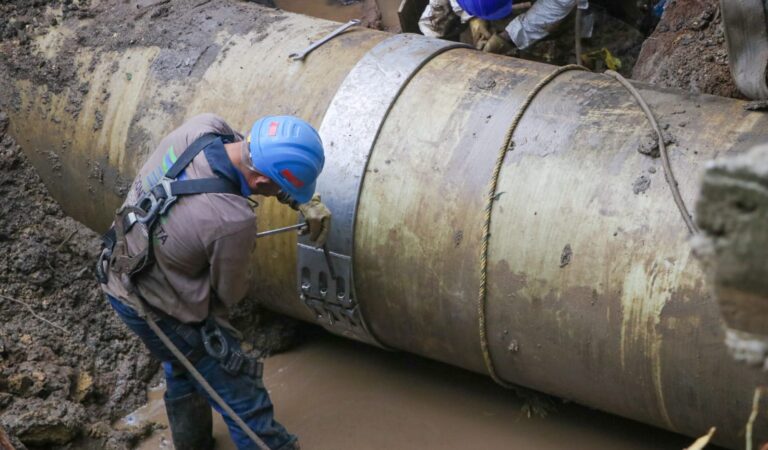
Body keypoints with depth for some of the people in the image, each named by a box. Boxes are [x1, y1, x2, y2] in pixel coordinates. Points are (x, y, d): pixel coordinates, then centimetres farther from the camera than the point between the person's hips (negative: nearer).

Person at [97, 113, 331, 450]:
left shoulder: (201, 126, -22)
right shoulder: (232, 222, -37)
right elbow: (230, 292, -14)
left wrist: (306, 201, -4)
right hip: (157, 309, -8)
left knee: (184, 369, 33)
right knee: (240, 394, 8)